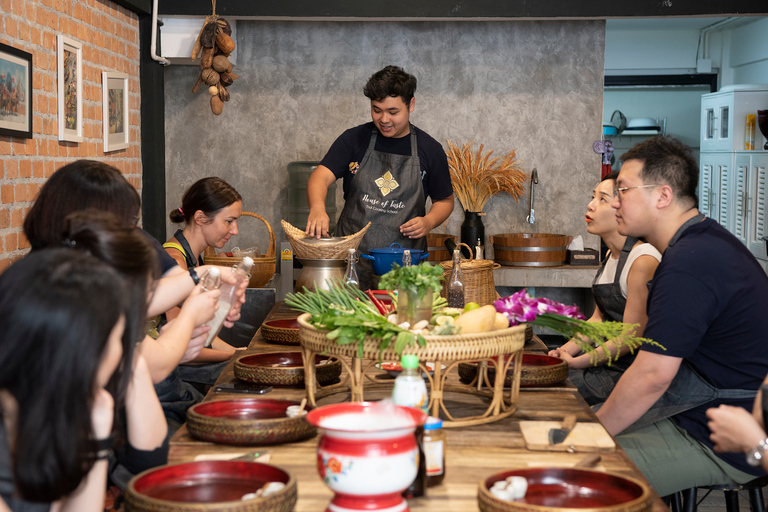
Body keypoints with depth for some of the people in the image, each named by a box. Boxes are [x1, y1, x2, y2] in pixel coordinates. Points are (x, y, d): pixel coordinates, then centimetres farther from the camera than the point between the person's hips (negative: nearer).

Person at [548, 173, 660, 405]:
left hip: (628, 371, -9)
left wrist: (575, 362, -16)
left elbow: (630, 337, -19)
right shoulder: (612, 255, 11)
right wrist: (564, 351, 0)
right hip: (607, 361, 9)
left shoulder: (643, 261, -19)